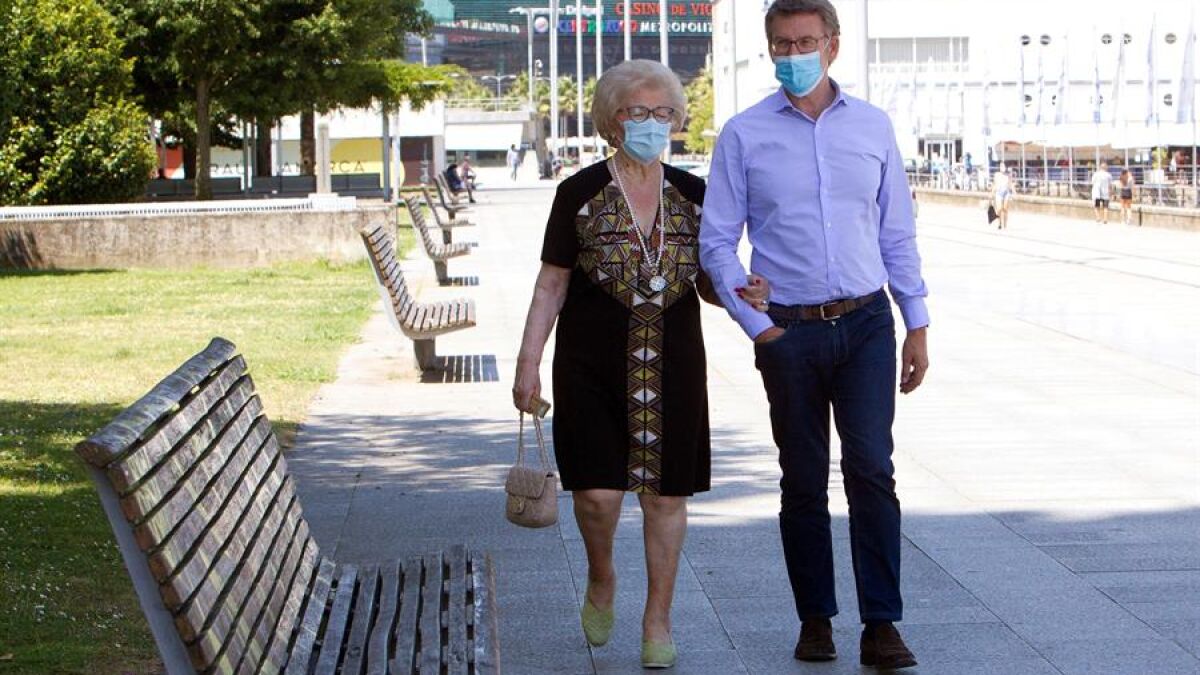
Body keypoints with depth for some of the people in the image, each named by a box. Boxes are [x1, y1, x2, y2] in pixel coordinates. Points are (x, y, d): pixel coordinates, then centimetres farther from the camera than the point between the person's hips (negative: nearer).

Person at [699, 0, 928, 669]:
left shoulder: (873, 126, 7)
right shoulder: (744, 135, 1)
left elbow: (898, 232, 12)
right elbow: (718, 242, 3)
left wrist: (917, 324, 8)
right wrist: (758, 327, -4)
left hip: (866, 325, 1)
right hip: (789, 332, 0)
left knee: (872, 470, -9)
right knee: (804, 482, 6)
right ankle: (816, 620, 17)